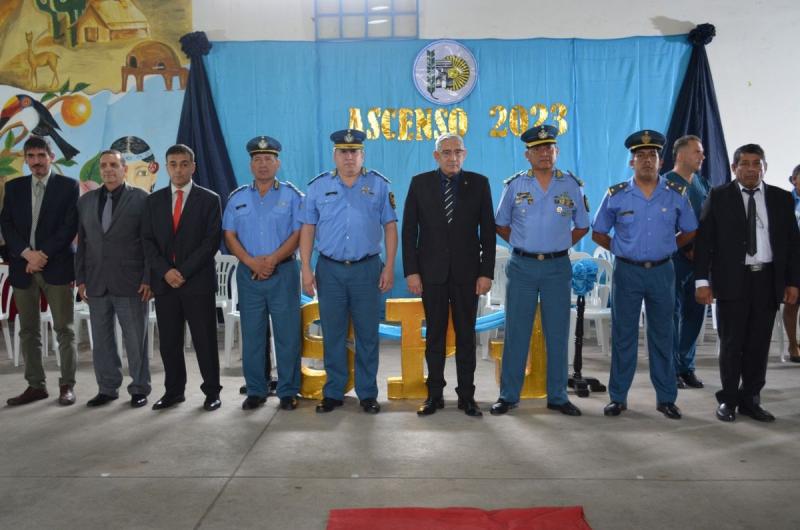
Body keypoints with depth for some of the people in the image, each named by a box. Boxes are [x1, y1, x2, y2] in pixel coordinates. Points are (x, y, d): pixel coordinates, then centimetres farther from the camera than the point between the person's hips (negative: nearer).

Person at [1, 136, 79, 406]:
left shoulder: (69, 186, 1)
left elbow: (70, 226, -6)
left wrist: (42, 255, -13)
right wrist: (27, 253, -10)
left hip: (57, 265, -4)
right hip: (23, 266, 4)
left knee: (64, 329, 0)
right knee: (28, 331, 7)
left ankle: (67, 385, 7)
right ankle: (35, 385, 15)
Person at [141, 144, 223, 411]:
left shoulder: (209, 199, 2)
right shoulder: (154, 201, 12)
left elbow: (212, 241, -5)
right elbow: (148, 241, 7)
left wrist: (184, 271, -12)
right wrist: (165, 271, -8)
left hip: (198, 281, -3)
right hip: (163, 281, 3)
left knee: (205, 340, 1)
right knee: (169, 341, 7)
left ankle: (212, 391, 11)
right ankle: (173, 391, 19)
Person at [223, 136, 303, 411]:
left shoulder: (291, 195, 4)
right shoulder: (238, 198, 12)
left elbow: (298, 233, -4)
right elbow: (229, 236, 5)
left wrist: (272, 259, -15)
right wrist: (251, 262, -10)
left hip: (283, 272, -2)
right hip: (248, 274, 3)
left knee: (288, 334, -1)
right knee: (251, 335, 6)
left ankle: (288, 392, 9)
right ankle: (256, 391, 16)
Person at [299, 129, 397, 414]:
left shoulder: (379, 185, 4)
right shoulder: (318, 186, 6)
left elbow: (390, 227, 3)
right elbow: (307, 229, 6)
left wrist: (389, 267, -4)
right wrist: (306, 269, 0)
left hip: (367, 269, -1)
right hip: (330, 270, 1)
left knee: (367, 335, 5)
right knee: (332, 334, 8)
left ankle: (368, 393, 17)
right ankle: (333, 393, 20)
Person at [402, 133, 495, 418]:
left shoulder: (479, 183, 2)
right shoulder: (420, 183, 2)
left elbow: (488, 231, 1)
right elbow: (409, 230, 1)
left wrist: (487, 272, -5)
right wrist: (411, 271, -5)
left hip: (467, 271, 0)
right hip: (432, 271, 0)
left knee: (466, 335, 6)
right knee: (435, 335, 7)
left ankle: (466, 395, 16)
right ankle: (435, 394, 18)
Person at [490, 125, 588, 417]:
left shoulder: (572, 185, 4)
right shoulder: (514, 185, 3)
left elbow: (582, 226, 14)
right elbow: (501, 225, 12)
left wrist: (558, 247, 6)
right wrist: (523, 243, 5)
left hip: (557, 267, 1)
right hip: (522, 266, 0)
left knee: (557, 334, 5)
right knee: (516, 333, 3)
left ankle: (557, 396, 16)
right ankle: (508, 395, 12)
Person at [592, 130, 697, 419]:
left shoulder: (676, 194, 2)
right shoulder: (616, 195, -1)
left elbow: (689, 231, 15)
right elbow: (598, 233, 8)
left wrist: (665, 248, 9)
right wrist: (622, 250, 2)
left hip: (662, 272, 1)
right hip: (627, 272, -1)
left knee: (662, 337, 8)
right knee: (623, 336, 4)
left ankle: (666, 398, 18)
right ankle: (618, 397, 13)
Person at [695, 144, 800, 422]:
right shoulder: (718, 196, 1)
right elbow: (703, 240, -3)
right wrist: (702, 280, -9)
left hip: (768, 281, 3)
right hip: (732, 280, -2)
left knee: (759, 344, 7)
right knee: (731, 344, 4)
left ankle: (750, 399, 21)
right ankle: (728, 399, 17)